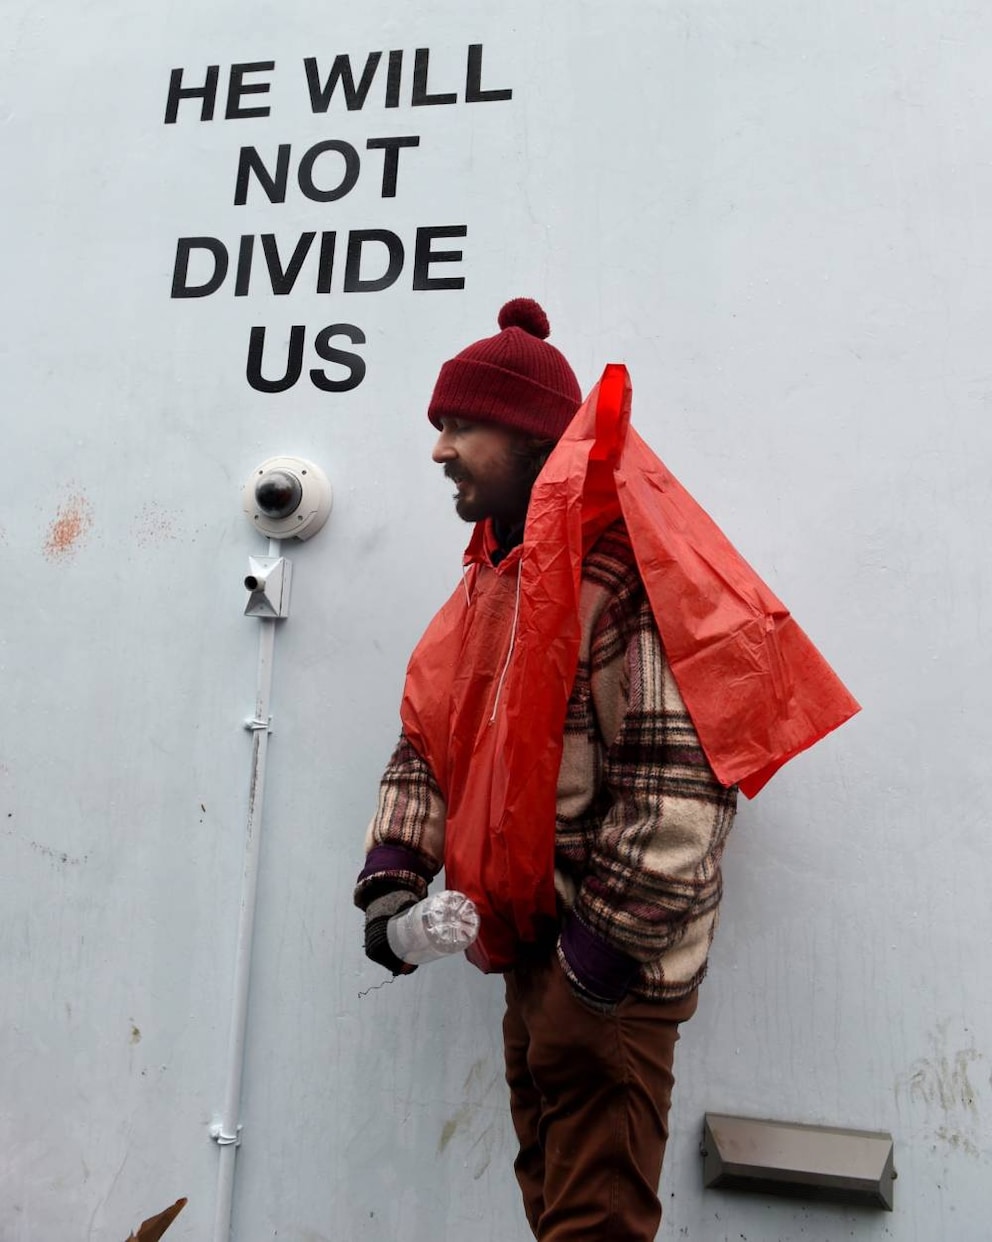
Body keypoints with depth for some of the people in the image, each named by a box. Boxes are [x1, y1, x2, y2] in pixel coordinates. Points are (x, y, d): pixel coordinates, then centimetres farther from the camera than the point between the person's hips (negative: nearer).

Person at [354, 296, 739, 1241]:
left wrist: (612, 933, -20)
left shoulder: (629, 568, -18)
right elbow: (428, 740, 11)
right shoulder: (491, 579, 10)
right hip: (531, 949, 9)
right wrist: (393, 870, -1)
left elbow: (682, 772, -23)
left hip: (610, 957, -8)